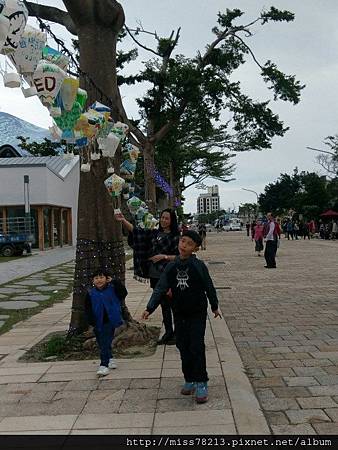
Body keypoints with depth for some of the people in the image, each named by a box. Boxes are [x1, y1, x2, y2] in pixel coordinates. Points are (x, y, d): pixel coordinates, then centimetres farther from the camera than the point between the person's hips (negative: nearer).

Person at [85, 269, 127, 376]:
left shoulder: (112, 289, -5)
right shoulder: (91, 294, -2)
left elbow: (124, 293, -19)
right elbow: (88, 310, -1)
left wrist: (114, 282, -20)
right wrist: (92, 322, -11)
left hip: (110, 321, -3)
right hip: (98, 323, 3)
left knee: (105, 343, -6)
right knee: (102, 343, 15)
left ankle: (104, 365, -1)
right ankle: (109, 359, 37)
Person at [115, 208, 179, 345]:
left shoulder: (175, 237, -6)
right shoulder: (155, 233, 10)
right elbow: (136, 231, 3)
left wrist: (164, 256, -18)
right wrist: (123, 221, -8)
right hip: (155, 276, 6)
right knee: (164, 304, 14)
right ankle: (168, 332, 25)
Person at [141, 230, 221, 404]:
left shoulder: (198, 266, -12)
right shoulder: (171, 267, -3)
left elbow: (209, 287, -1)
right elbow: (160, 288, -4)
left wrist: (214, 307, 8)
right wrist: (150, 308, -11)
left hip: (197, 313, -4)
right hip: (179, 314, 4)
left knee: (197, 347, -5)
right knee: (183, 347, 10)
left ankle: (201, 384, 7)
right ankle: (189, 380, 25)